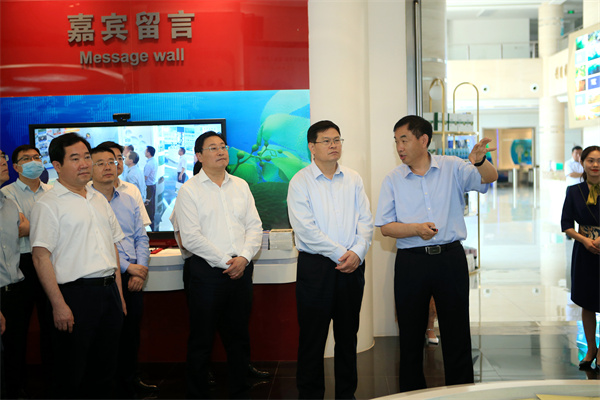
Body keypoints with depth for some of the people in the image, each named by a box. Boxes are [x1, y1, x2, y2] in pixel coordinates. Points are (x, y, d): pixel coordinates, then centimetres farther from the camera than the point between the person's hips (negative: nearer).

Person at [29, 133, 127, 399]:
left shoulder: (99, 199, 15)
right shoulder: (48, 204, -7)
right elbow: (41, 257, -13)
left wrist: (118, 292, 14)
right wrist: (59, 305, -18)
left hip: (108, 291, 7)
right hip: (76, 294, -6)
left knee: (104, 369, 15)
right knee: (71, 374, 3)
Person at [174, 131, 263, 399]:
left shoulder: (241, 186, 12)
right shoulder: (189, 190, -3)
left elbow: (255, 226, 8)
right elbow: (191, 237, -10)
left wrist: (244, 257, -8)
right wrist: (225, 261, -12)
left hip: (241, 270, 5)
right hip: (207, 272, -4)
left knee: (239, 336, 13)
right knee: (201, 339, 4)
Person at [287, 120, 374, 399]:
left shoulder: (353, 179, 11)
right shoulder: (300, 182, -3)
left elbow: (366, 221, 6)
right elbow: (305, 228, -11)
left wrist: (357, 252, -11)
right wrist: (340, 253, -14)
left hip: (352, 266, 4)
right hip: (315, 266, -4)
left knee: (348, 334, 12)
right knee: (312, 335, 2)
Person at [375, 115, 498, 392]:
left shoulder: (452, 167, 4)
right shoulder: (393, 179, 4)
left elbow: (490, 178, -7)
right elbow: (386, 227, 0)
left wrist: (479, 161, -29)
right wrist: (416, 229, -18)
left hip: (450, 257, -1)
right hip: (411, 262, 1)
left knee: (457, 333, 6)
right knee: (410, 335, 9)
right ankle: (412, 392, 24)